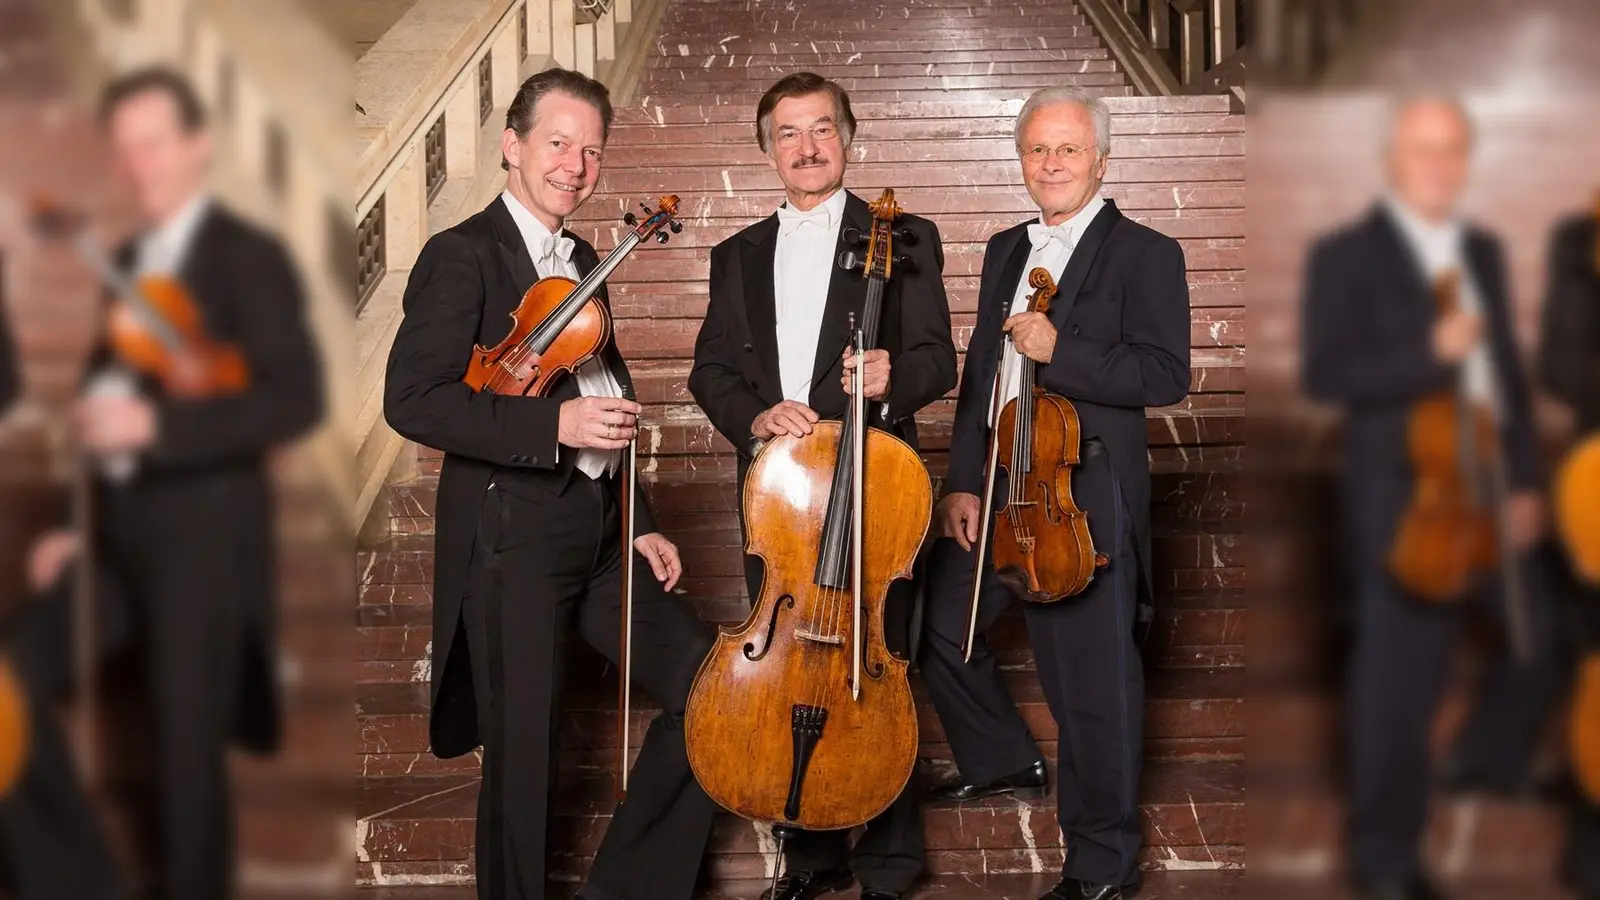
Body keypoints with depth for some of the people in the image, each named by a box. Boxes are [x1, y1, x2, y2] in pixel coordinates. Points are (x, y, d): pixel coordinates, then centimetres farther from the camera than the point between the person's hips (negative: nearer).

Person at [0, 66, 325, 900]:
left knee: (185, 755, 0)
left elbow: (297, 399, -20)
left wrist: (153, 422, -27)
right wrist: (82, 524, 10)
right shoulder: (127, 262, 15)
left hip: (202, 536, -7)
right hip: (120, 535, 7)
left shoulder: (249, 258, -8)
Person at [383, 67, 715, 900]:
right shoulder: (462, 256, -9)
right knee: (524, 759, -1)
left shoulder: (582, 261, 16)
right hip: (514, 541, -8)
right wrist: (554, 424, -25)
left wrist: (638, 524, 15)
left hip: (598, 534, 8)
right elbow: (412, 400, -20)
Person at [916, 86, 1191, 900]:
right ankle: (1005, 761, 39)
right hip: (995, 483, 7)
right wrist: (961, 482, 5)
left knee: (1092, 685, -2)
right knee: (936, 625, 17)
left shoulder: (1143, 254, -6)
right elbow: (979, 373, 13)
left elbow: (1166, 375, -15)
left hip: (1086, 495, -7)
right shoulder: (1005, 253, 15)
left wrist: (1057, 351, -23)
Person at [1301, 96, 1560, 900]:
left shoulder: (1483, 252, 13)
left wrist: (1524, 479, 6)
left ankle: (1486, 760, 38)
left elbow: (1508, 369, 12)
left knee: (1547, 635, 11)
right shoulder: (1346, 257, -5)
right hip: (1402, 496, -6)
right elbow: (1326, 374, -14)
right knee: (1399, 680, 0)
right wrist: (1430, 352, -24)